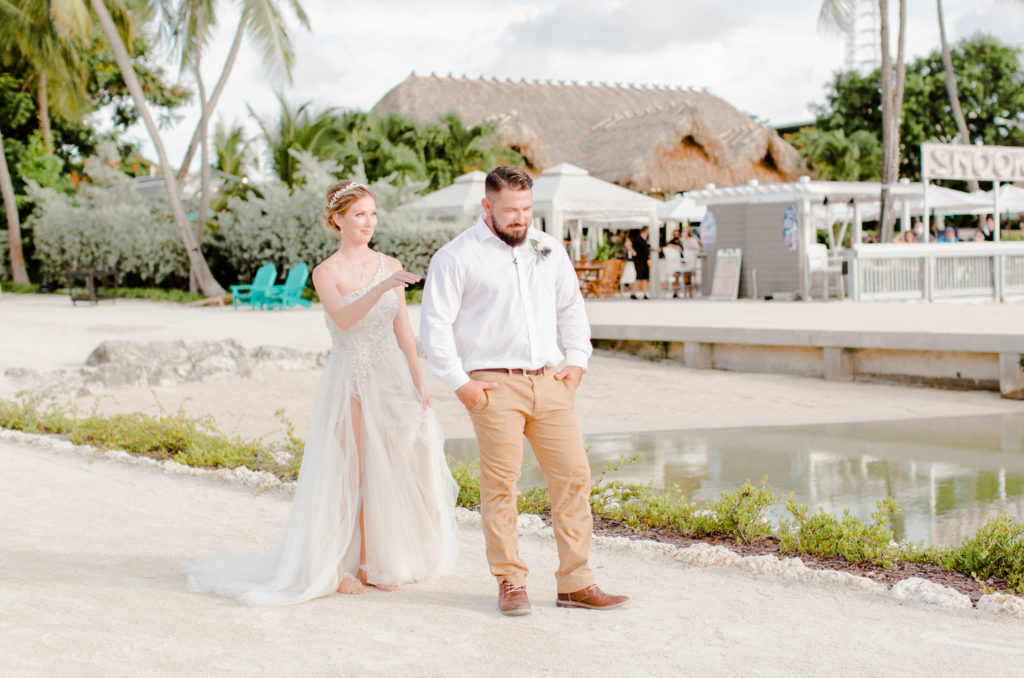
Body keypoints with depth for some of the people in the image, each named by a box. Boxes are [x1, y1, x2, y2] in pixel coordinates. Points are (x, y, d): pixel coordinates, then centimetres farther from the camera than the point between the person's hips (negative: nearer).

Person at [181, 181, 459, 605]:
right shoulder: (326, 272, -5)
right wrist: (382, 288, -36)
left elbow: (403, 332, 9)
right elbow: (344, 318, -23)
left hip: (392, 379, 4)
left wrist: (419, 386, 5)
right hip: (350, 380, -4)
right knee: (348, 473, -2)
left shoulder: (389, 266, 8)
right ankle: (336, 565, 8)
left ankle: (377, 562, 17)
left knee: (385, 471, 6)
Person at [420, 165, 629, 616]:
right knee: (500, 483, -4)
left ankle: (575, 583, 8)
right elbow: (435, 325, -3)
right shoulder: (456, 257, -1)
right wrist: (459, 382, -8)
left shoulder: (548, 249, 15)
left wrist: (577, 359, 14)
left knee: (573, 475, 1)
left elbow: (571, 306, 25)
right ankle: (510, 583, 9)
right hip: (495, 386, -5)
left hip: (550, 382, 5)